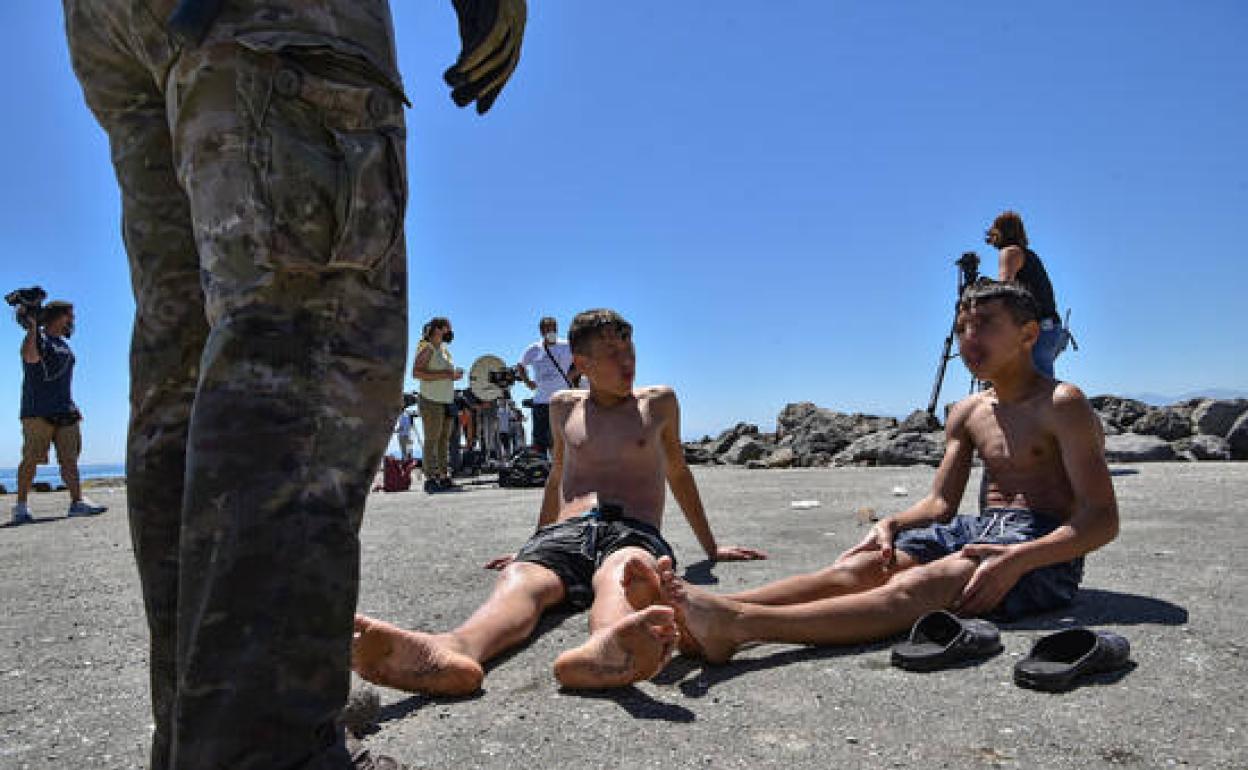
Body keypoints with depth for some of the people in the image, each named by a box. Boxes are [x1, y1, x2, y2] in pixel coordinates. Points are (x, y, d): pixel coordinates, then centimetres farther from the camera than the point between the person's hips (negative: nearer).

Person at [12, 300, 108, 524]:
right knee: (32, 458, -6)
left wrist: (72, 409, 23)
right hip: (38, 411, -7)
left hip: (64, 412, 7)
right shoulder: (38, 337, -2)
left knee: (69, 459, 1)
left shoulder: (64, 344, 21)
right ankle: (21, 506, 1)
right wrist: (32, 328, -21)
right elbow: (30, 357, -25)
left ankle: (77, 501, -1)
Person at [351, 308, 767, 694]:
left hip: (634, 534, -1)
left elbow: (677, 473, 30)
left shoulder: (659, 402, 20)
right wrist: (534, 544, 41)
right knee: (520, 579, -36)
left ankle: (605, 650, -75)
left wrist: (710, 546, 33)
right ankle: (454, 652, -68)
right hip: (564, 533, 1)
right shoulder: (564, 407, 24)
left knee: (624, 576, -41)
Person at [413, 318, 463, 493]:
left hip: (447, 400, 8)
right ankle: (430, 479, -7)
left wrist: (455, 374, 7)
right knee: (431, 440, -8)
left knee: (445, 440, 7)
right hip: (431, 400, -8)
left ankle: (444, 477, 10)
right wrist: (442, 374, -21)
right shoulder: (427, 349, -7)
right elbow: (416, 372, -17)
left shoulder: (445, 350, 18)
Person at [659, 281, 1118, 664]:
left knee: (917, 587, -35)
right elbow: (940, 504, 13)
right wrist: (892, 523, -9)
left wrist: (1018, 559, -28)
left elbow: (1102, 520, -12)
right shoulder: (967, 414, 16)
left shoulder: (1062, 405, -5)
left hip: (1045, 549, -6)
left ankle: (736, 625, -54)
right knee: (857, 567, -22)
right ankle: (721, 610, -41)